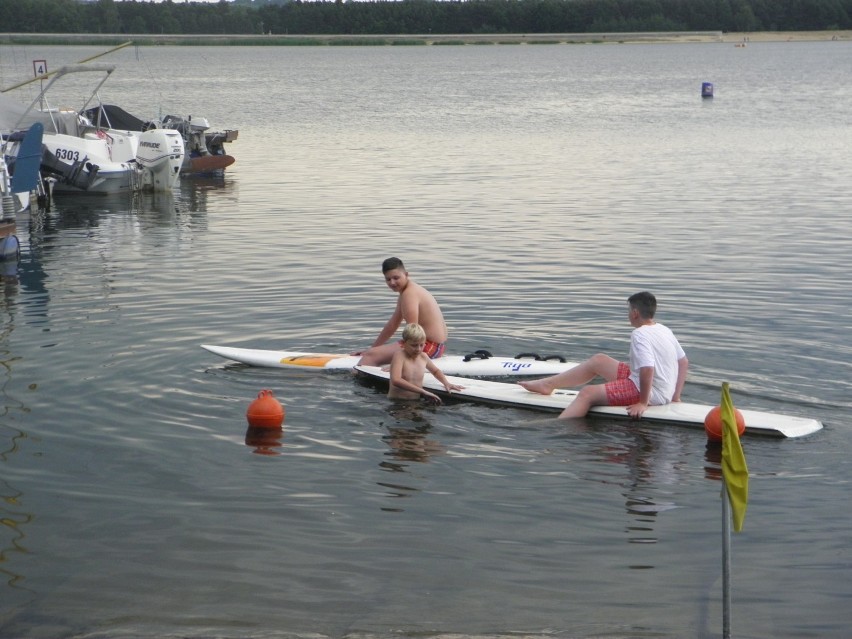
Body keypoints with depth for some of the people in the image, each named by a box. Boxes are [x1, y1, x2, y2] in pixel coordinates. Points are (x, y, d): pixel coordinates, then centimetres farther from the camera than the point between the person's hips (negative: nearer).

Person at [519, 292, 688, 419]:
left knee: (587, 394, -15)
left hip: (650, 392, -10)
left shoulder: (640, 335, -19)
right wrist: (675, 397, 14)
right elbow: (684, 362, 14)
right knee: (598, 360, 16)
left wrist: (643, 402, -25)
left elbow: (647, 369, -32)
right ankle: (547, 384, 23)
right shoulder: (664, 330, 10)